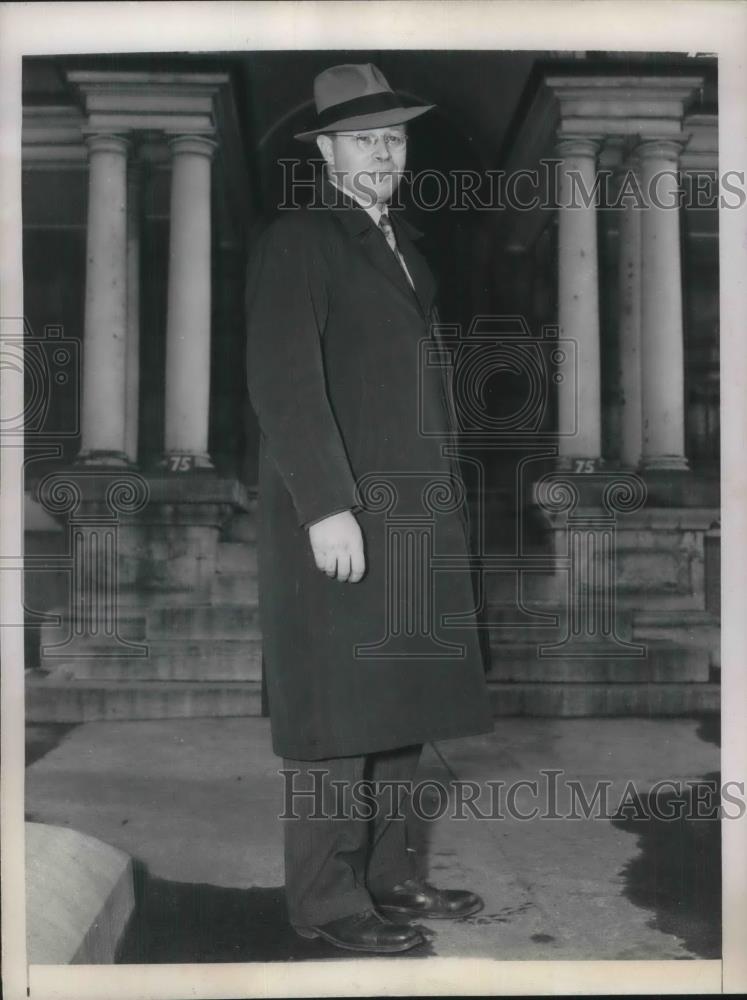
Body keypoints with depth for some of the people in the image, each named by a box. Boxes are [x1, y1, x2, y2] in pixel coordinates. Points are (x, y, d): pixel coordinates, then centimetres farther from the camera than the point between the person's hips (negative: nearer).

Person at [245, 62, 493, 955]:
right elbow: (282, 382, -14)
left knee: (403, 702, 10)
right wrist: (328, 506, -21)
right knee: (339, 710, -4)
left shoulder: (404, 245, 21)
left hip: (413, 512, 8)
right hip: (337, 511, -8)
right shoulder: (296, 241, -4)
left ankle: (388, 875, 21)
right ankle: (327, 898, 6)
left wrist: (445, 501, 15)